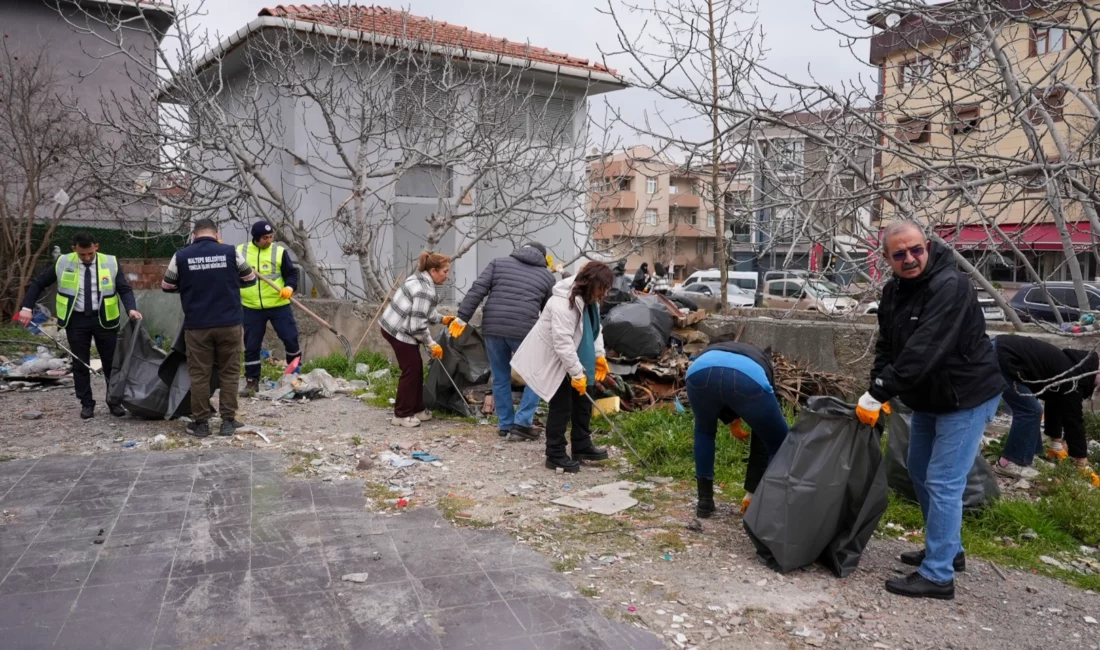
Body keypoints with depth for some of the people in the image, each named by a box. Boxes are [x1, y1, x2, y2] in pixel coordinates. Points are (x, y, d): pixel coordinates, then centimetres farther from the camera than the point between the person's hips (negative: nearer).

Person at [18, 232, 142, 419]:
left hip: (104, 319, -1)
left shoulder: (111, 263, -5)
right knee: (80, 364, 6)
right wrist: (27, 307, -4)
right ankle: (87, 404, 18)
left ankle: (115, 402, 19)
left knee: (111, 362, 6)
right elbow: (38, 283, 6)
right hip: (76, 320, 1)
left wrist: (131, 309, -25)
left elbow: (125, 289, -6)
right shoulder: (63, 263, -3)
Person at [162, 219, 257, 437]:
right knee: (229, 372, 9)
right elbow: (250, 279, 11)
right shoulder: (230, 252, -2)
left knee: (199, 375, 7)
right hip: (229, 324, 0)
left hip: (197, 326, 0)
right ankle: (228, 421, 10)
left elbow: (167, 287, 12)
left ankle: (200, 423, 12)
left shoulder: (181, 256, -1)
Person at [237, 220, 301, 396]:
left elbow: (292, 273, 1)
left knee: (290, 338, -2)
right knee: (251, 345, 6)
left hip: (278, 305, -1)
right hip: (252, 308, 1)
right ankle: (252, 382, 18)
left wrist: (289, 287, -19)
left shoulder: (279, 251, -1)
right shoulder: (240, 251, 4)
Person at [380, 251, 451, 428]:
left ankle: (417, 409, 24)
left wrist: (442, 319, 20)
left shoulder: (420, 279, 7)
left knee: (416, 369, 15)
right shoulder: (425, 291, -25)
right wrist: (431, 344, -14)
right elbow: (417, 326, -25)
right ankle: (401, 415, 7)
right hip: (399, 332, -10)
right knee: (411, 370, -2)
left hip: (393, 327, 10)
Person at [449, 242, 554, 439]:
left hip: (492, 328, 2)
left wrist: (462, 318, 3)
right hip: (524, 331, -2)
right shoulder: (547, 276, 14)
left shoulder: (499, 262, 15)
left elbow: (477, 290, 3)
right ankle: (522, 422, 6)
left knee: (500, 378, 17)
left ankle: (505, 424, 23)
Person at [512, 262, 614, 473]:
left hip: (573, 359, 10)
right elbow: (563, 343, -33)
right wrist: (577, 373, -30)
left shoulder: (589, 299, -1)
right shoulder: (562, 304, -32)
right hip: (553, 361, -10)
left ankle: (582, 446, 30)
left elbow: (595, 328, 10)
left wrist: (599, 355, -1)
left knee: (583, 401, 15)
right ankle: (555, 455, 6)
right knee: (561, 407, -5)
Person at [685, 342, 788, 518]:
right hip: (751, 377, -2)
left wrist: (731, 419, 37)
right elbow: (760, 440, 45)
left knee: (704, 431, 35)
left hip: (701, 371, 2)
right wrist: (752, 492, 51)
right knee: (779, 445, 25)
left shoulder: (711, 351, 49)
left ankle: (704, 501, 36)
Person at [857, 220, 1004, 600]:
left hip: (966, 397, -9)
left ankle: (938, 575, 3)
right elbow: (887, 347, 4)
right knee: (920, 474, 18)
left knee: (943, 483, -8)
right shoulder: (894, 291, 2)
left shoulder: (950, 287, -26)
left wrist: (878, 394, -32)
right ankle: (949, 550, 35)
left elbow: (923, 351, -34)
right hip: (928, 398, 9)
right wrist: (878, 393, -9)